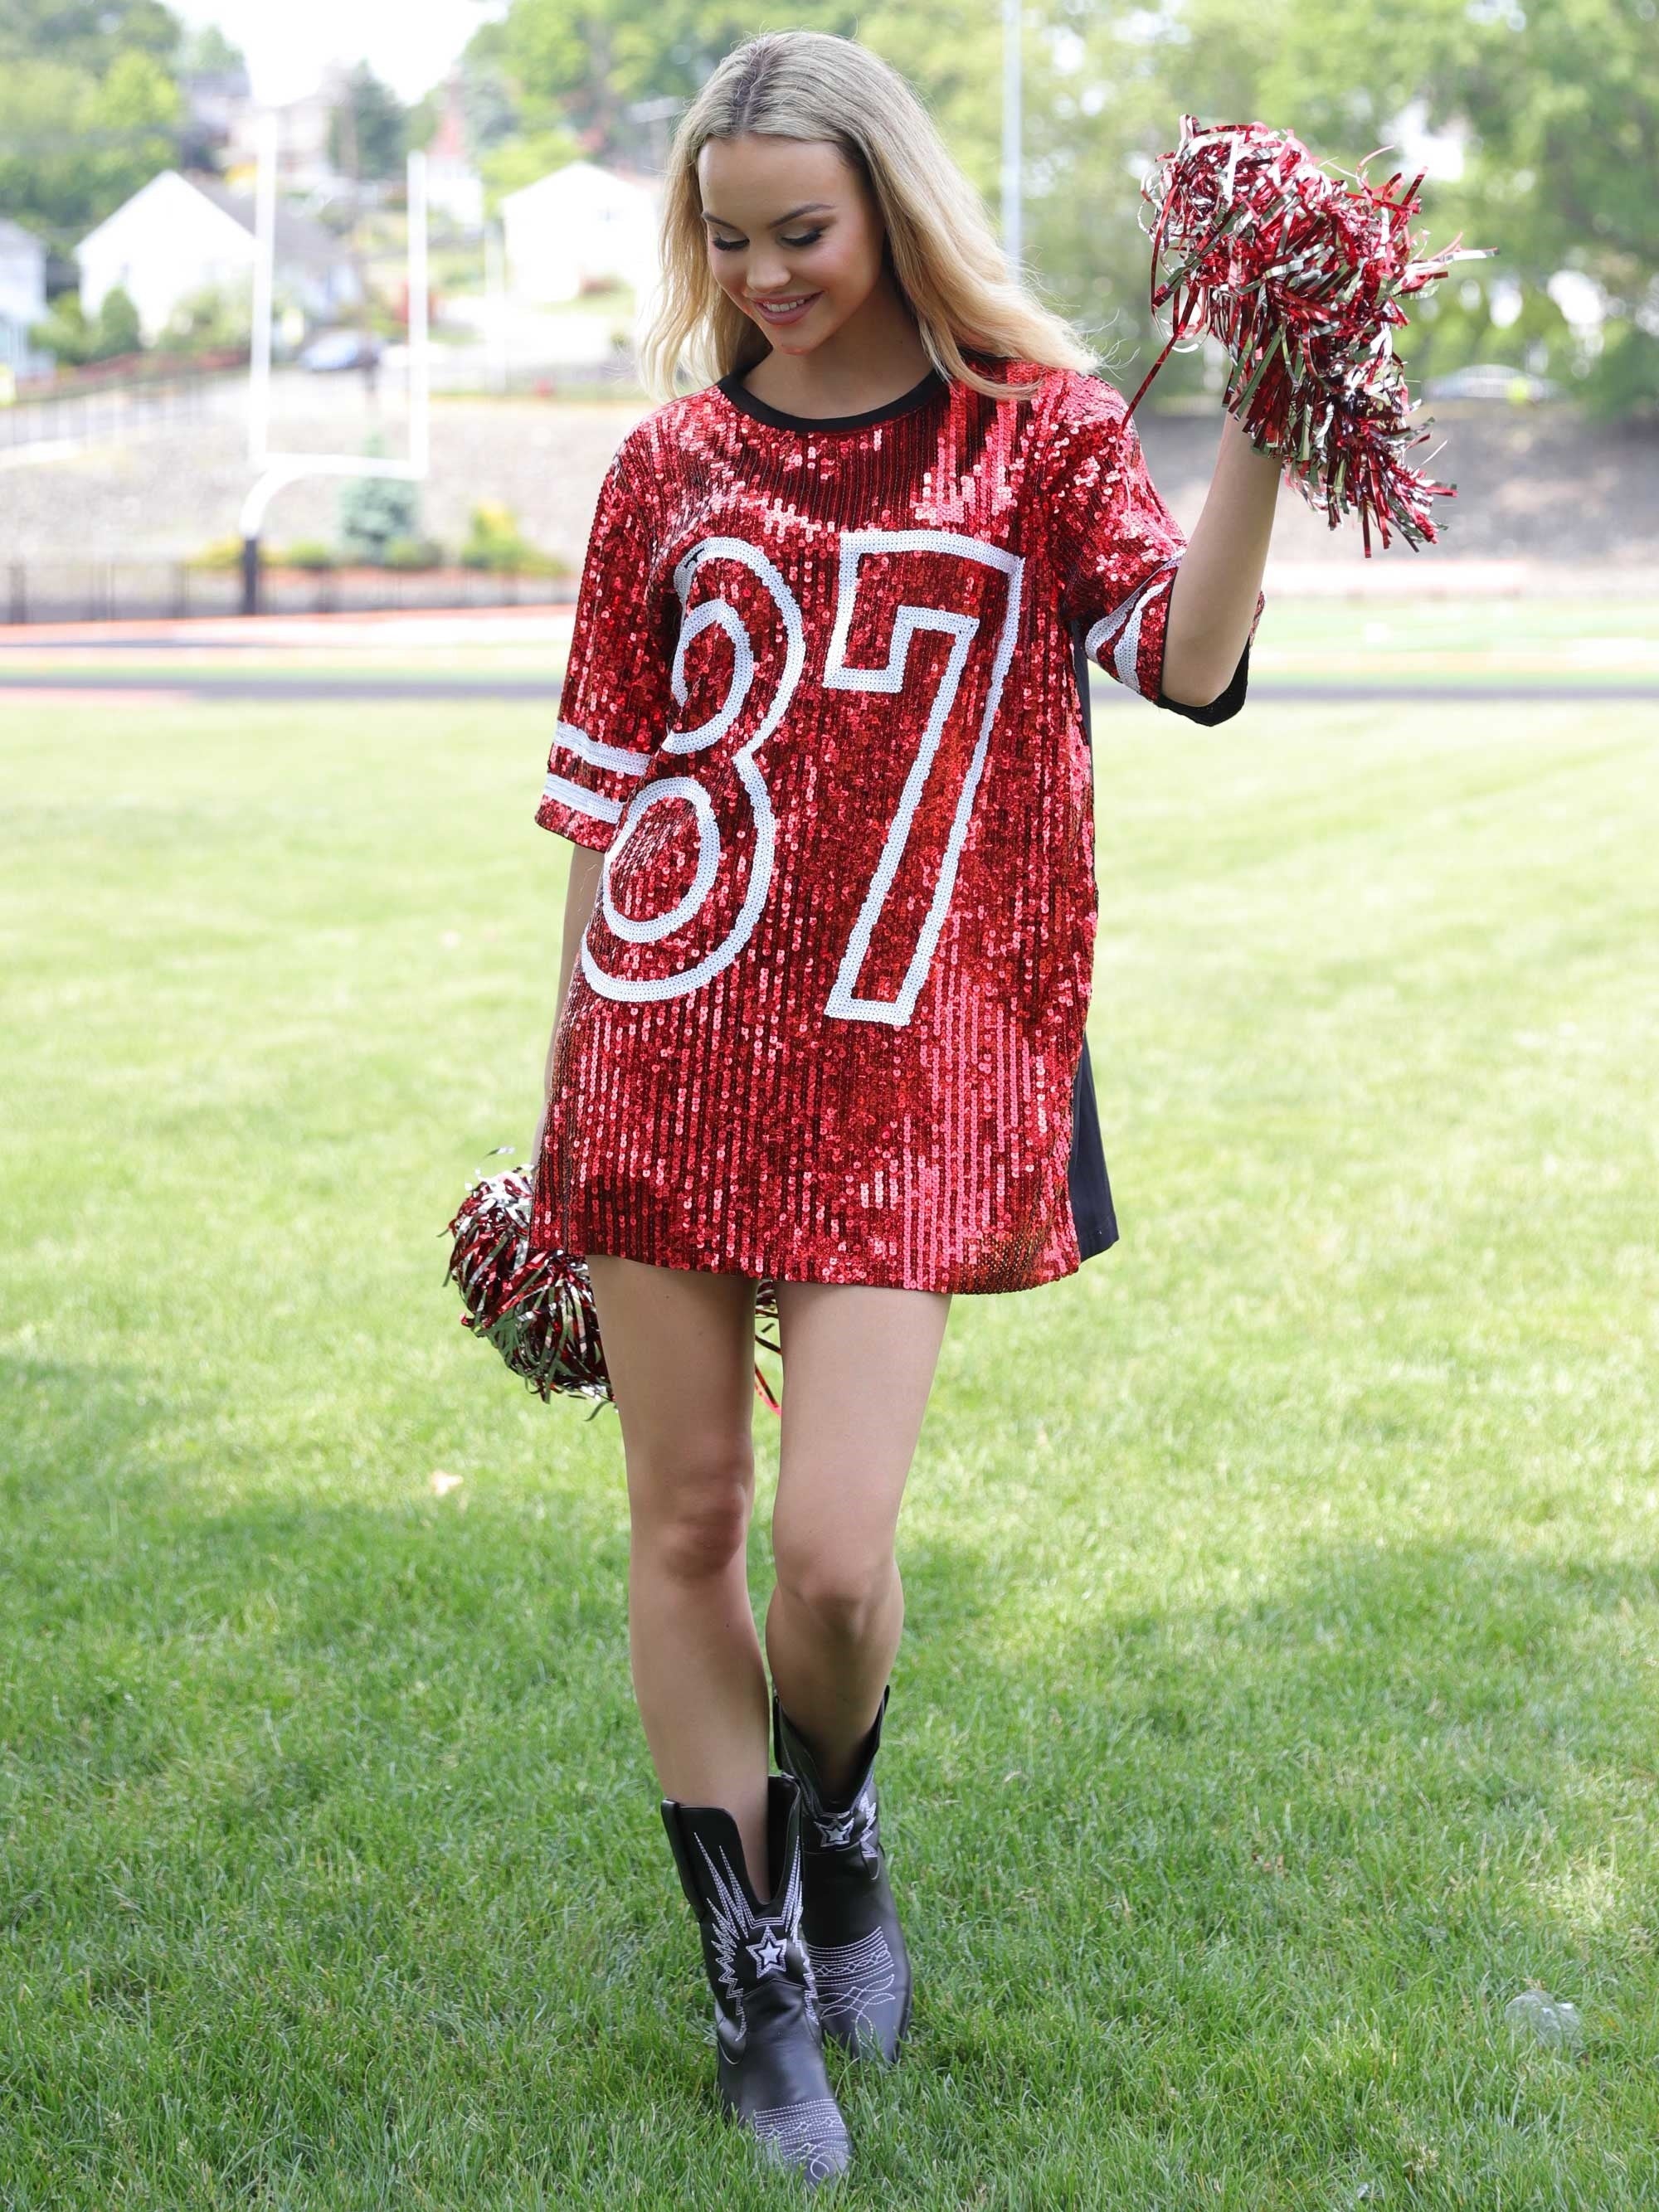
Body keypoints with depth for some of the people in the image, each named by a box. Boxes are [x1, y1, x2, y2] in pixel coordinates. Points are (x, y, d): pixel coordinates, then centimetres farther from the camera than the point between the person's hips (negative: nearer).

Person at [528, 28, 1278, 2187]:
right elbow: (609, 792, 12)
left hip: (901, 1077, -2)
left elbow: (1193, 658, -12)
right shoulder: (675, 463, 10)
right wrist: (561, 1100, 12)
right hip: (665, 1054, 3)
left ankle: (833, 1833, 25)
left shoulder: (1037, 430, 4)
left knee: (834, 1554, -10)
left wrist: (1265, 427, -27)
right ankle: (758, 1985, 22)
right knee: (685, 1529, 5)